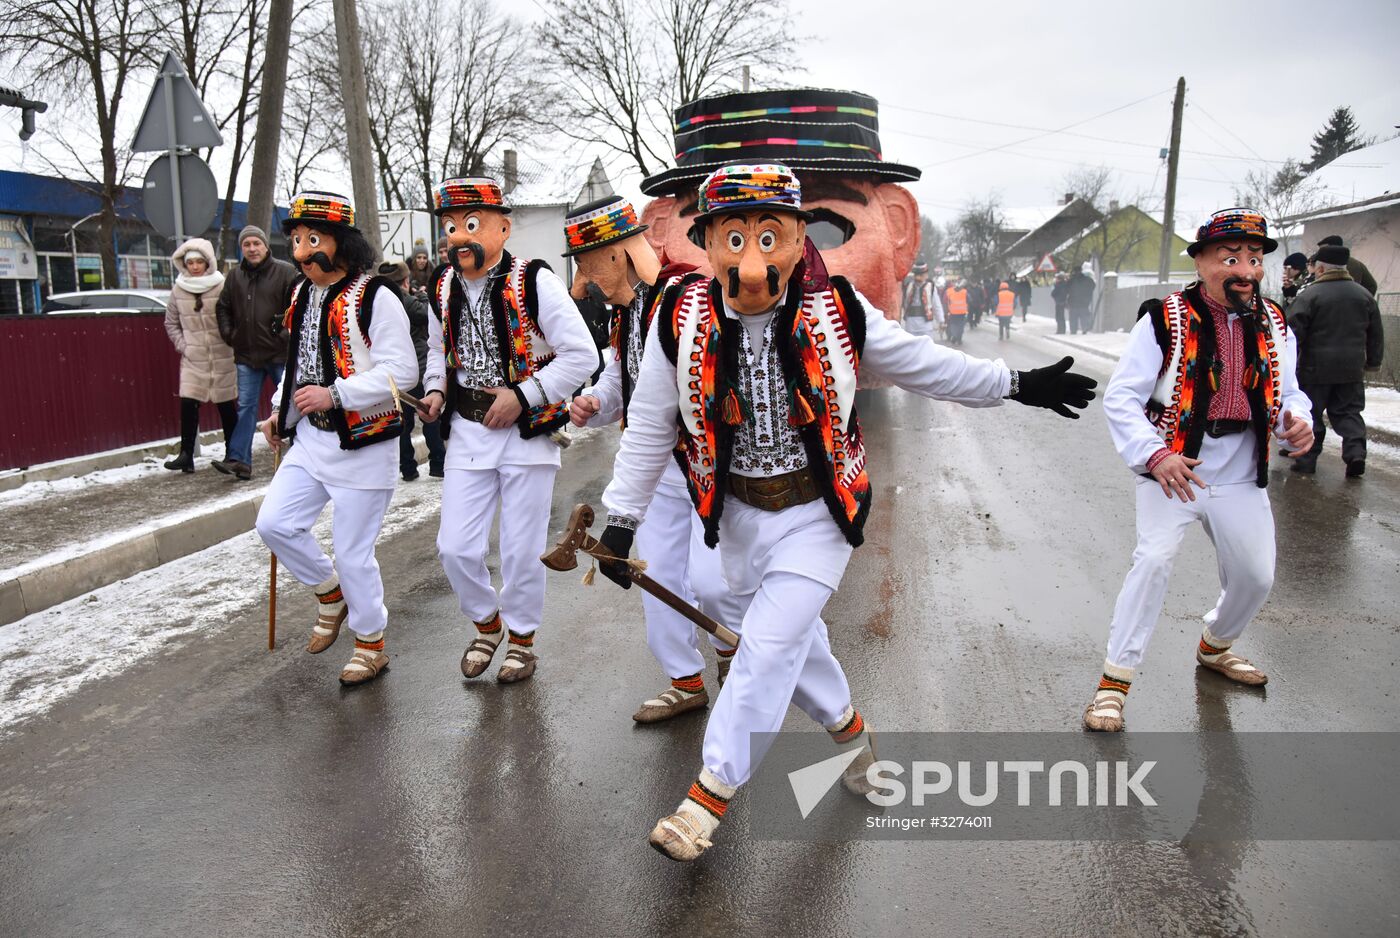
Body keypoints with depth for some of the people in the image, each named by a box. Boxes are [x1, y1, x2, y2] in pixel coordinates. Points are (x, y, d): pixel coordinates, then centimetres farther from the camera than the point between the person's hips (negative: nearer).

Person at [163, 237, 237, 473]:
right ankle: (186, 455, 0)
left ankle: (232, 453, 19)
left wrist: (232, 342, -11)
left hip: (223, 357, -2)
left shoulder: (222, 286, -7)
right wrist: (182, 345, 3)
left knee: (227, 405, 6)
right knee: (188, 404, -6)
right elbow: (171, 323, 14)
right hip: (192, 359, 2)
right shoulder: (178, 290, 4)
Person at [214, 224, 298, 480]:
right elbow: (222, 308, 22)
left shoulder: (285, 272, -5)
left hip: (280, 354, -4)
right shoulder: (235, 276, 10)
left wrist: (287, 334, -13)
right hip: (247, 354, 4)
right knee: (246, 406, 2)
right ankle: (239, 460, 2)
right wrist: (228, 334, 11)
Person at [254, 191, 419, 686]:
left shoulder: (375, 297, -16)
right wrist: (280, 410, 15)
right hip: (311, 440, 8)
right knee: (274, 523, 6)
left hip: (362, 445, -8)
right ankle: (331, 594, 31)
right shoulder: (301, 294, 10)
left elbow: (400, 373, -21)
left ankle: (371, 644, 21)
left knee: (352, 552, 0)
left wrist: (335, 395, -26)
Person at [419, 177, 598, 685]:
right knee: (455, 548, 3)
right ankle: (486, 622, 31)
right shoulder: (442, 286, 4)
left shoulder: (534, 281, -14)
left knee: (521, 551, 4)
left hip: (527, 432, -4)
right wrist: (435, 391, 3)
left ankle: (521, 637, 28)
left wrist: (522, 397, -17)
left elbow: (581, 356, -14)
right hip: (467, 432, 5)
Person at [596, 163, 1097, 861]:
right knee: (794, 635, 16)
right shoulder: (683, 321, -13)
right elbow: (648, 427, -3)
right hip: (739, 513, 2)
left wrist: (1017, 385, 7)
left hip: (817, 509, -2)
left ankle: (711, 792, 4)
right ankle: (848, 728, 45)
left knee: (769, 644, -9)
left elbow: (924, 365, 2)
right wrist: (622, 518, -4)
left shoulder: (837, 314, -14)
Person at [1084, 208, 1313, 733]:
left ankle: (1215, 648, 42)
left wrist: (1295, 419, -8)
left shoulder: (1274, 324, 4)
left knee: (1256, 576, 10)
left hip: (1241, 478, 5)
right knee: (1155, 558, -22)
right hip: (1171, 472, -5)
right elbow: (1120, 398, -14)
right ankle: (1115, 680, -10)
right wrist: (1155, 456, -27)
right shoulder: (1166, 320, -13)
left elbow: (1287, 391, 16)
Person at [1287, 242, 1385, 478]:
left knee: (1310, 414, 6)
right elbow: (1376, 334, 14)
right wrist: (1373, 362, 23)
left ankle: (1307, 460, 8)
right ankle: (1355, 452, -4)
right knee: (1349, 412, 13)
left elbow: (1294, 333, -13)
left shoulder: (1310, 295, -10)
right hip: (1352, 370, 4)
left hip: (1315, 369, -4)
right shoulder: (1364, 295, 7)